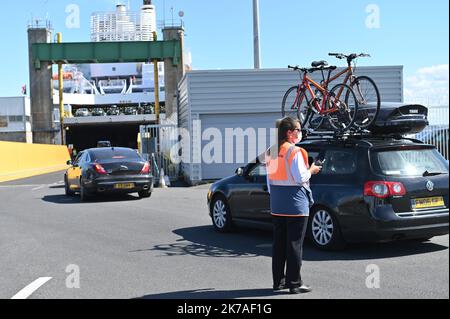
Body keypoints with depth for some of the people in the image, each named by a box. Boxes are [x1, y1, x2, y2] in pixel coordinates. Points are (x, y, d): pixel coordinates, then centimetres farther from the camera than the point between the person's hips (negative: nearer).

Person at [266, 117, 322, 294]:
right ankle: (294, 283, 3)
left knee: (279, 243, 12)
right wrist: (311, 170, 2)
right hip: (295, 204, -7)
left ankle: (278, 281, 19)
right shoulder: (295, 152, -14)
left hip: (277, 204, 8)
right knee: (295, 244, -1)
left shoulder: (271, 151, 9)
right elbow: (300, 178, -16)